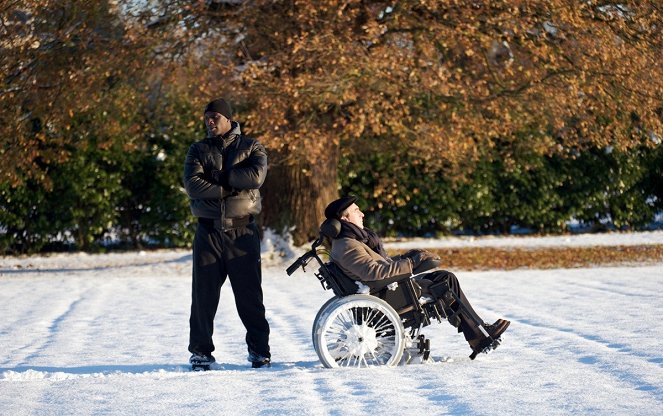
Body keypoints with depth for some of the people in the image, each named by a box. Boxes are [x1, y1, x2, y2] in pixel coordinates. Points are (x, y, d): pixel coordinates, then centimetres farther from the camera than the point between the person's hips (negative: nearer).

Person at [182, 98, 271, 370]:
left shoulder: (251, 148, 7)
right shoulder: (198, 151, 10)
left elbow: (256, 175, -14)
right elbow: (192, 185, -7)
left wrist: (217, 176, -8)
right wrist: (228, 188, -14)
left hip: (243, 232, -1)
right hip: (208, 232, 1)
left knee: (249, 294, 2)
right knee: (204, 294, 1)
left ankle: (259, 350, 11)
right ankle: (201, 351, 10)